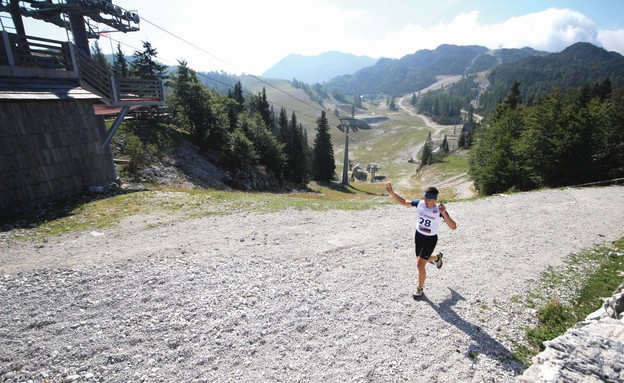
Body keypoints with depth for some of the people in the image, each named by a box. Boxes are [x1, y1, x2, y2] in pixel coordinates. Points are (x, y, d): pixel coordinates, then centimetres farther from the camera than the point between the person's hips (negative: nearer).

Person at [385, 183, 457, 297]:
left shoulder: (439, 210, -23)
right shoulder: (420, 203, -12)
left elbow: (453, 227, -28)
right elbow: (404, 202, -2)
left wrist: (444, 213, -43)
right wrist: (391, 193, -15)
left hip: (430, 239, -5)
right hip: (418, 236, 5)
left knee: (420, 264, -10)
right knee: (421, 261, 22)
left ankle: (420, 289, 13)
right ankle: (437, 257, 56)